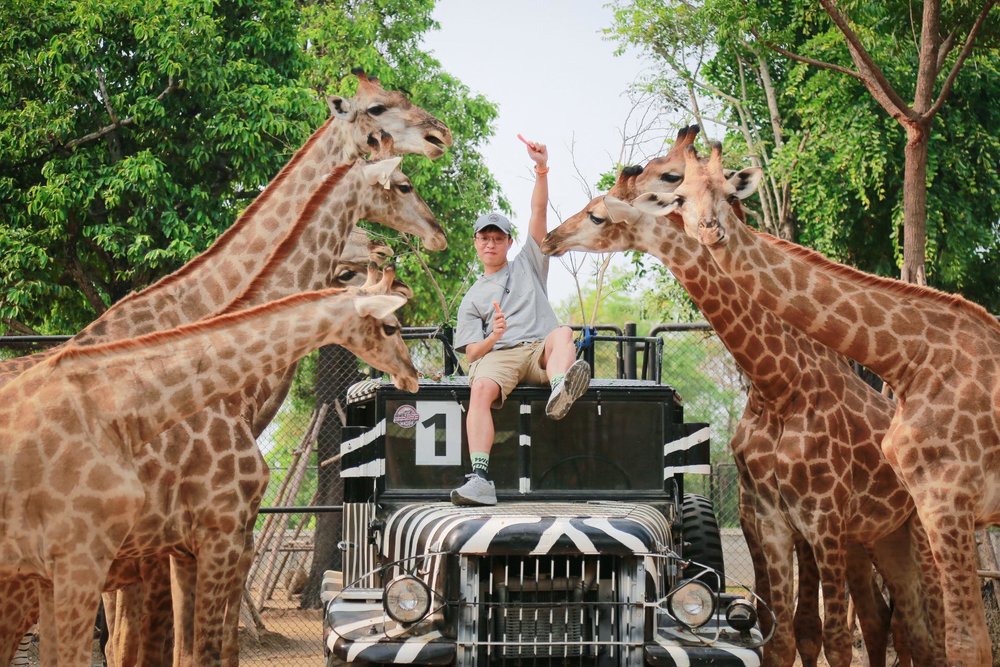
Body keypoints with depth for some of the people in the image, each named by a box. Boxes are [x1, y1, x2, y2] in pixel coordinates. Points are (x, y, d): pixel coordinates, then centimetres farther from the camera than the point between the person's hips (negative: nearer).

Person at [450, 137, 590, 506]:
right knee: (481, 388, -35)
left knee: (562, 333, -35)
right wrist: (492, 339, -10)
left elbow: (539, 211, 15)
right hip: (496, 355, 0)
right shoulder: (471, 299, 26)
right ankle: (480, 477, -50)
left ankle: (560, 394, -70)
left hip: (539, 351, 0)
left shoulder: (528, 264, 27)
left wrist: (542, 169, 0)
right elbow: (470, 352, 13)